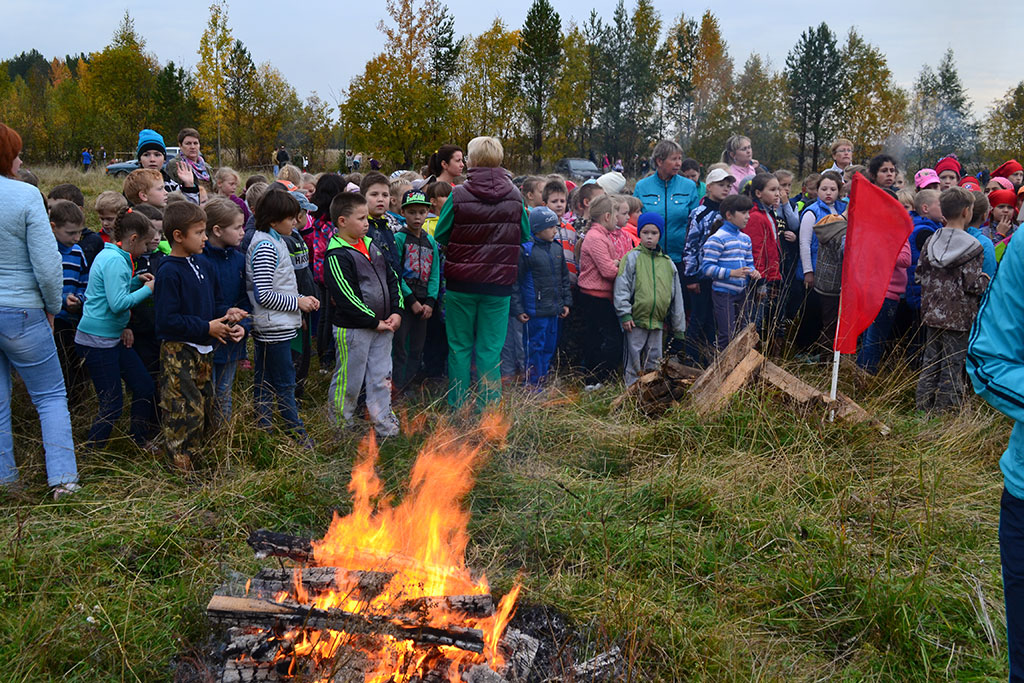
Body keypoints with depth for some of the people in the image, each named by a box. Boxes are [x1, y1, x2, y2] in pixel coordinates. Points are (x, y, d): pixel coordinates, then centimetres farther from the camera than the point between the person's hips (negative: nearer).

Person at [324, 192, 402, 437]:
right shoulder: (337, 256, -16)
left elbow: (392, 279, 15)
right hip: (353, 329, -7)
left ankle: (385, 425, 23)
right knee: (349, 380, 5)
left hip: (382, 325, 8)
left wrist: (396, 312, 3)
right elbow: (346, 297, -20)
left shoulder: (372, 247, 10)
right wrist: (374, 321, -15)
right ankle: (340, 427, 22)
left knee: (382, 377, 13)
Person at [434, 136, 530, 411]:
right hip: (499, 285, 1)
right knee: (490, 350, 8)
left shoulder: (458, 195, -10)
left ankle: (457, 408, 17)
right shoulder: (515, 196, -3)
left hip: (461, 284, -1)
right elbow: (525, 237, 7)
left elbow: (440, 236, -2)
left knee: (459, 347, 11)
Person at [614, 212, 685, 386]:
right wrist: (625, 314, -14)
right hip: (635, 321, -4)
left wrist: (679, 328, 15)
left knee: (655, 362, 11)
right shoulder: (632, 258, -2)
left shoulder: (668, 263, 11)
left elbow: (676, 297, 15)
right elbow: (621, 287, -6)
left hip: (657, 322, 4)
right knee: (633, 363, 2)